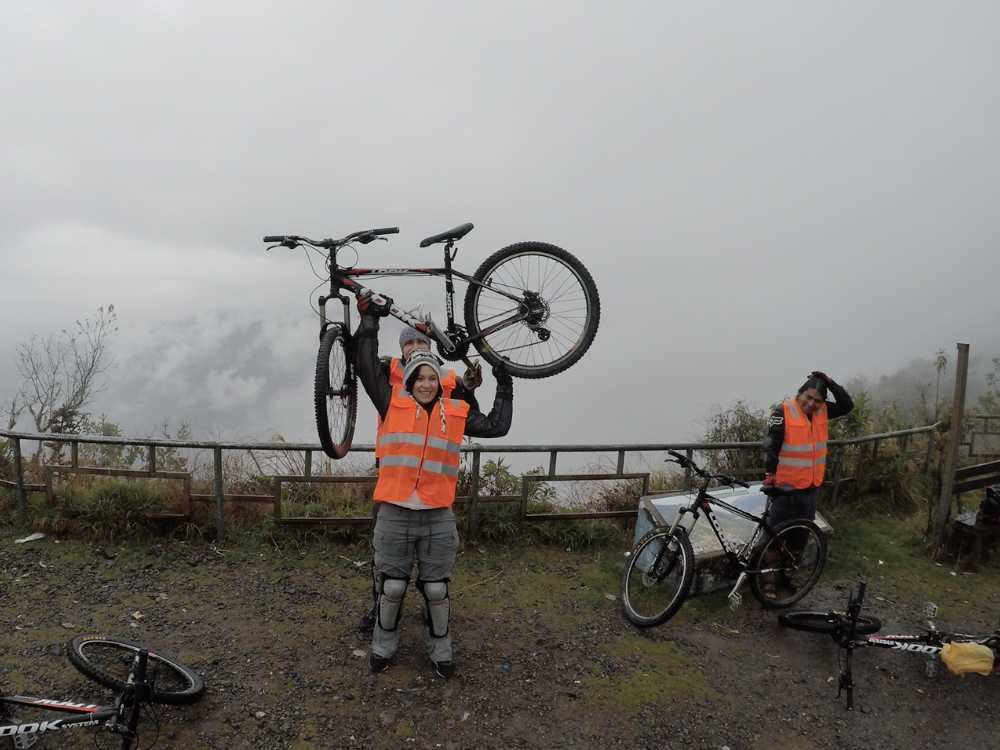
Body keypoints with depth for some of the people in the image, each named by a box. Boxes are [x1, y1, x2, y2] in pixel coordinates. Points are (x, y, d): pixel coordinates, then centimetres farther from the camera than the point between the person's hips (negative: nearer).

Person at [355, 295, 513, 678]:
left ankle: (441, 650, 32)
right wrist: (369, 320, -3)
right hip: (394, 515, -1)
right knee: (391, 587, 13)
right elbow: (365, 366, -5)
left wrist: (504, 387, 11)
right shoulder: (392, 403, -1)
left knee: (436, 589, 13)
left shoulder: (456, 412, 5)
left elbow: (496, 427, 9)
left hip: (438, 518, 1)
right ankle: (383, 645, 35)